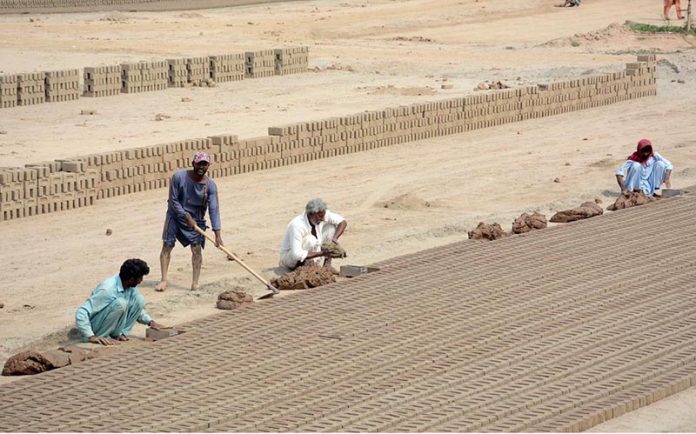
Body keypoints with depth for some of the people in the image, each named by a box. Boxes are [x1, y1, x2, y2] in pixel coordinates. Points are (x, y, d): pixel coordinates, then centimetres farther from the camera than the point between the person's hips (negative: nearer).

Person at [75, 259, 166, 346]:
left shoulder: (131, 288, -5)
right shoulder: (107, 290, -29)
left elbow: (138, 308, 14)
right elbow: (81, 312, -33)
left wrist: (150, 321, -3)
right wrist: (91, 337, -39)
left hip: (112, 327, 7)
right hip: (95, 325, -7)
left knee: (139, 299, -9)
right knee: (120, 303, -32)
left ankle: (121, 333, -5)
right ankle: (101, 337, -18)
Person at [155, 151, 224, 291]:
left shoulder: (210, 185, -17)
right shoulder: (179, 177, -21)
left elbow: (214, 209, -19)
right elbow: (173, 200, -15)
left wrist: (217, 233, -27)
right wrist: (186, 217, -20)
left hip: (196, 219, 1)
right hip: (176, 215, -1)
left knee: (197, 248, -5)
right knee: (167, 246, -5)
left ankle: (195, 282, 3)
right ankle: (164, 280, 1)